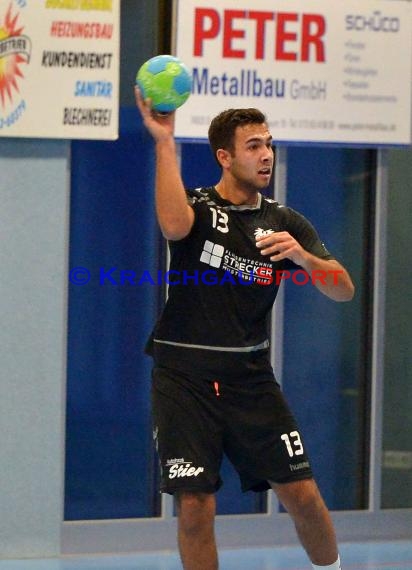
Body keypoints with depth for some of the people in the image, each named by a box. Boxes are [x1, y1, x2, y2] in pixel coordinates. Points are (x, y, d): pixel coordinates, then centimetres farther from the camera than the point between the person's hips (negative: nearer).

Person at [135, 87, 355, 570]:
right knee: (195, 508, -7)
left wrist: (302, 256, -21)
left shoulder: (286, 224, 7)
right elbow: (174, 225, -29)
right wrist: (164, 142, -30)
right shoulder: (197, 206, -3)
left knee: (302, 496, -1)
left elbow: (343, 290, -2)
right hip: (184, 377, -3)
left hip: (250, 376, 3)